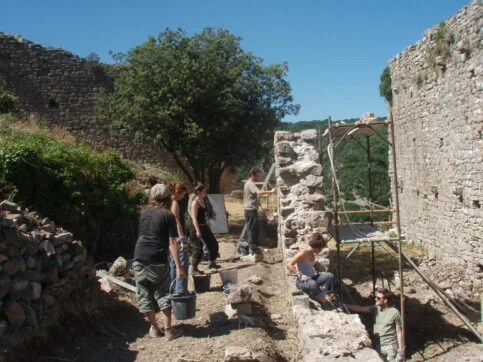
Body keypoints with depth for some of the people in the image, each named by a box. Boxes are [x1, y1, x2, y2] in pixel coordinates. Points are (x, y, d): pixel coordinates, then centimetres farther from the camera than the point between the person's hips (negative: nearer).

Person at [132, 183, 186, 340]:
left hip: (139, 258, 4)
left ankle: (154, 328, 20)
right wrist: (178, 266, -7)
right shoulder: (168, 215, -1)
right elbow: (172, 242, -7)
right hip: (157, 260, -4)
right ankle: (168, 329, 9)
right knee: (163, 294, 8)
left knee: (145, 294, 12)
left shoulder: (144, 213, 12)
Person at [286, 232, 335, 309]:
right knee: (313, 284, -41)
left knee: (329, 276, -11)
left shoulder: (312, 254, 6)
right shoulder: (302, 254, -20)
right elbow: (289, 264, -27)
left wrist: (315, 273, 9)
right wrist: (300, 275, -31)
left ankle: (324, 297, -14)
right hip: (302, 281, -8)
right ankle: (324, 302, -23)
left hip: (312, 278, 8)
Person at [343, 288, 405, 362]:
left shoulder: (394, 312, -10)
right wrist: (344, 305, -1)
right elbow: (360, 308, 6)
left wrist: (401, 351, -5)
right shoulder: (376, 309, 3)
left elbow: (399, 332, -6)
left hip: (390, 347, -5)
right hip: (377, 347, 5)